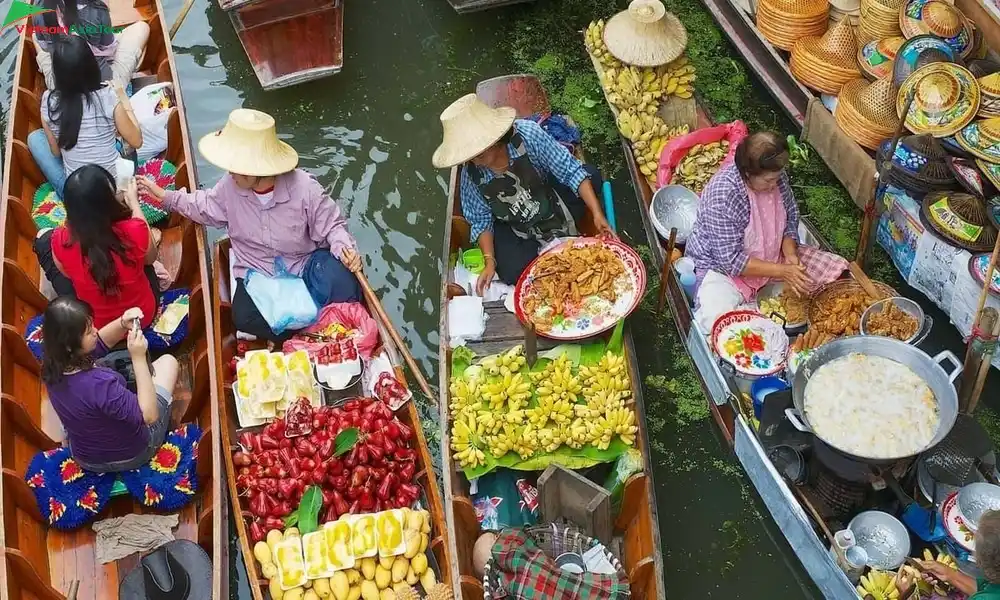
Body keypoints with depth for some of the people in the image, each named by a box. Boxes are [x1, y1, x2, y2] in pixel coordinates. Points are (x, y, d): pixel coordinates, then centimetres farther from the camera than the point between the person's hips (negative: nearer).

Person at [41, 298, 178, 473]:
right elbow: (149, 415, -33)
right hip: (130, 454, -5)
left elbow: (99, 343, -2)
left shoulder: (53, 364, -19)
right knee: (167, 361, 13)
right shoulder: (97, 383, -42)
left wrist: (122, 323, -21)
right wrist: (138, 358, -37)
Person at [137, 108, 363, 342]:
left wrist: (344, 247, -26)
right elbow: (204, 208, 17)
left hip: (305, 266, -2)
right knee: (245, 318, -32)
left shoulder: (304, 188, -17)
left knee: (341, 282, -36)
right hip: (257, 275, 2)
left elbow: (331, 225, -5)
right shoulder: (229, 187, -7)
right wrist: (164, 195, 14)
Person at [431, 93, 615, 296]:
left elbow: (570, 171, -25)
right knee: (513, 274, -23)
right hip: (512, 227, 0)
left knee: (590, 174, -23)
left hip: (550, 202, 0)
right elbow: (481, 220, -8)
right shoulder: (470, 174, -23)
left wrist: (597, 214, -31)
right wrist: (490, 261, -18)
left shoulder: (526, 134, -30)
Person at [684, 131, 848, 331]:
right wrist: (782, 271, -30)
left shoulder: (776, 177, -11)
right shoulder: (722, 196, -31)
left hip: (770, 256, 7)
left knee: (836, 269, -4)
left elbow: (790, 219, 5)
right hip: (721, 266, -6)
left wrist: (790, 253, -15)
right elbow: (731, 260, -28)